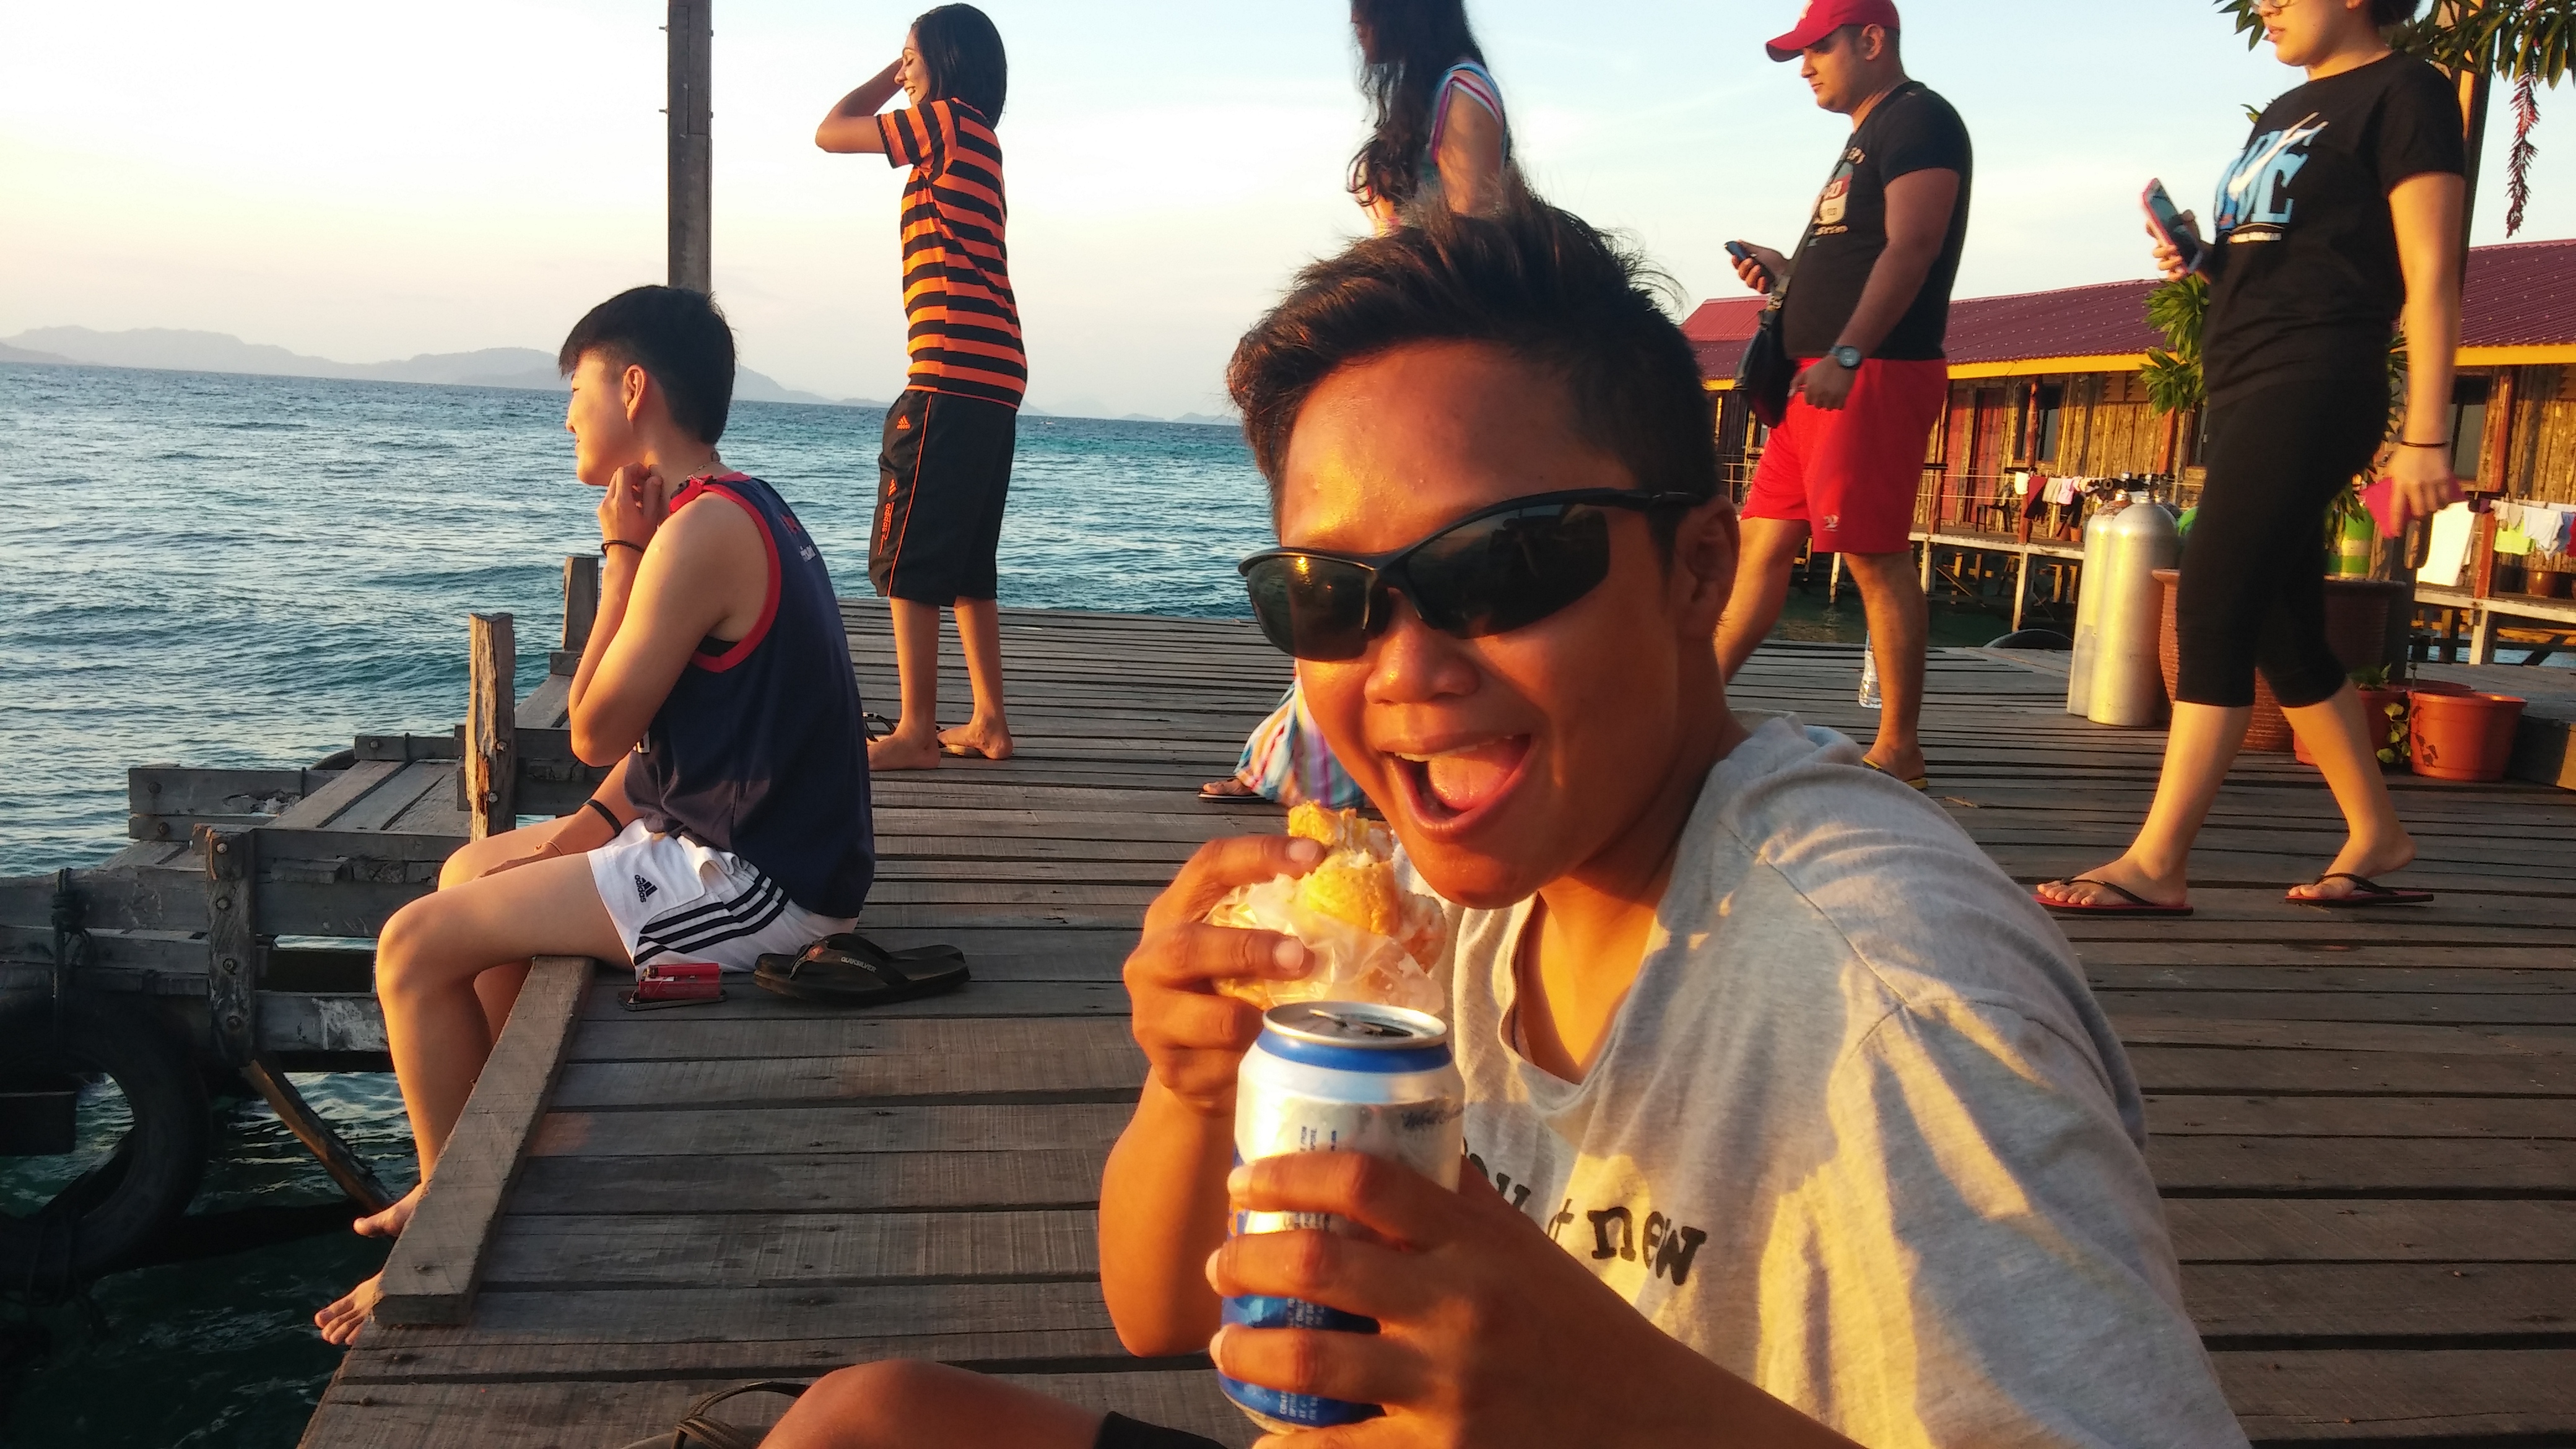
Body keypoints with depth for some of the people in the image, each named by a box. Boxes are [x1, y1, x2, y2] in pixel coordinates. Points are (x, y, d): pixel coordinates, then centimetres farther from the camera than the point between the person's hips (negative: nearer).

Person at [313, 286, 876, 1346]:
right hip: (741, 838, 10)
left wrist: (620, 558, -10)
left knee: (416, 947, -5)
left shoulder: (700, 531, -21)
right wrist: (595, 823, 4)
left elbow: (596, 730, -16)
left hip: (755, 882, -10)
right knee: (470, 873, 23)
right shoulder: (745, 508, 11)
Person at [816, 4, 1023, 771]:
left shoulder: (949, 122, -5)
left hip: (953, 376, -10)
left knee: (907, 561, -6)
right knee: (966, 562, 13)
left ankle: (915, 731, -4)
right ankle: (988, 722, 16)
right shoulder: (974, 143, 21)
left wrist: (889, 80, 13)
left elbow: (830, 131, 3)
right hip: (992, 381, 10)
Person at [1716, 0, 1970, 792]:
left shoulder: (1920, 120, -6)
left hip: (1877, 374, -10)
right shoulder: (1868, 134, 24)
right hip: (1822, 377, 10)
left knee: (1875, 556, -10)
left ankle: (1899, 749, -5)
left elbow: (1909, 251, -18)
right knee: (1764, 539, 10)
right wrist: (1786, 269, 14)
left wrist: (1846, 355, -27)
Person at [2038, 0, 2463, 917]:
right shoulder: (2284, 113, 21)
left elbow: (2430, 278, -9)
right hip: (2246, 391, 9)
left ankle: (2156, 865, -17)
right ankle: (2377, 840, 21)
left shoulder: (2402, 94, -3)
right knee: (2283, 631, 10)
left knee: (2214, 605, -17)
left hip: (2317, 387, -9)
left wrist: (2425, 436, -15)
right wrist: (2199, 260, 7)